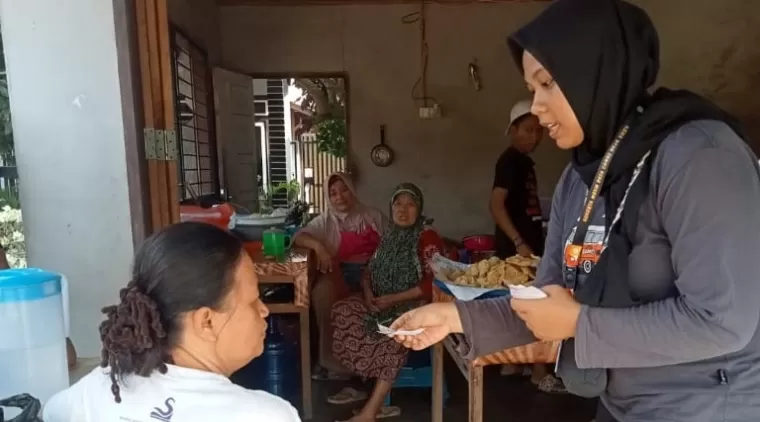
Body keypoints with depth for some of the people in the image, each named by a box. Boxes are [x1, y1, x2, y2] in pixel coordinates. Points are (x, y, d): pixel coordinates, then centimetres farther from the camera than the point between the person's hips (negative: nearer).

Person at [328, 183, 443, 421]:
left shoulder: (428, 238, -8)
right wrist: (368, 294, -8)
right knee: (342, 311, -15)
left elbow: (431, 284, -17)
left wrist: (393, 299, -21)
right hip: (382, 303, 7)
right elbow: (369, 272, 14)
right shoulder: (389, 237, 13)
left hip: (414, 304, -7)